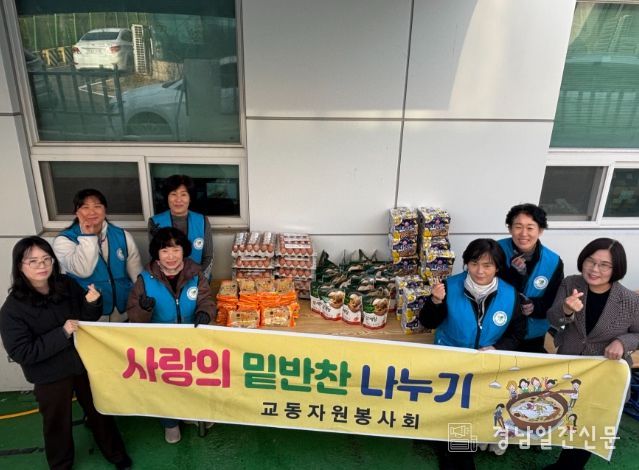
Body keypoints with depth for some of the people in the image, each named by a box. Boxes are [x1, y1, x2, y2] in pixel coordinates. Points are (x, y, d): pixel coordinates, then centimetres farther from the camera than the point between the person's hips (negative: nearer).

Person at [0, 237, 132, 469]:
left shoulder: (67, 285, -10)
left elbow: (87, 320, 2)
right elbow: (20, 353, -21)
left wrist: (93, 304, -21)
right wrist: (62, 333, -28)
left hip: (84, 362, 3)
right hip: (50, 376, -3)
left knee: (99, 411, 19)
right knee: (57, 422, 18)